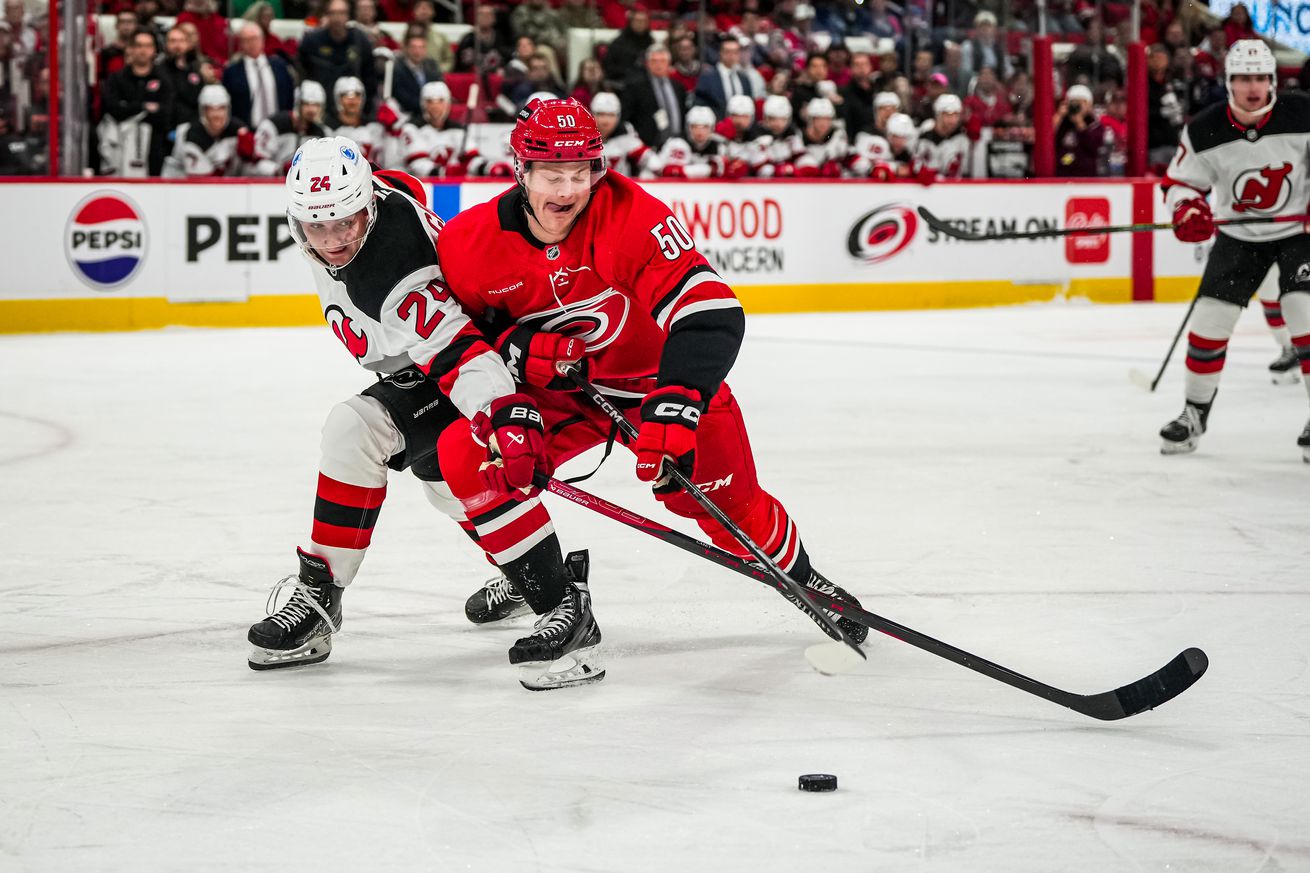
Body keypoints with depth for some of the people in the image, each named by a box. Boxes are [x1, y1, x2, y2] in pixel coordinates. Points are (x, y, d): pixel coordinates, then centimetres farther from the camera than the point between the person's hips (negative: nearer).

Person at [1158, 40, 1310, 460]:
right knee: (1209, 320, -1)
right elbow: (1180, 180, -4)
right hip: (1238, 235, 2)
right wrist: (1187, 210, -24)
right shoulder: (1204, 132, -16)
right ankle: (1195, 413, 18)